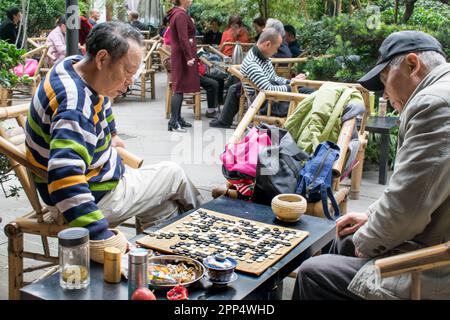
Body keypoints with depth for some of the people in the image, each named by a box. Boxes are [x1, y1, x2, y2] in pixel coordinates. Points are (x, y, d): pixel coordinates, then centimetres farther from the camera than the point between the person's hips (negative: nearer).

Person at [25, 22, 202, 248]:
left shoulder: (77, 65, -4)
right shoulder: (75, 107, -36)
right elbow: (64, 178, -48)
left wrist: (111, 135, 32)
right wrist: (103, 238, -52)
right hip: (95, 199, -9)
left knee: (166, 210, 14)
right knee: (174, 173, 9)